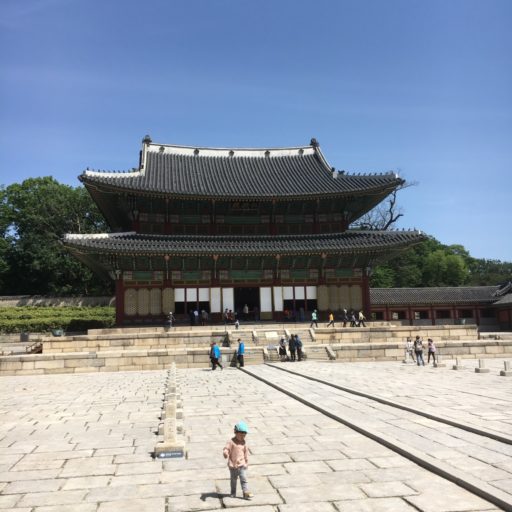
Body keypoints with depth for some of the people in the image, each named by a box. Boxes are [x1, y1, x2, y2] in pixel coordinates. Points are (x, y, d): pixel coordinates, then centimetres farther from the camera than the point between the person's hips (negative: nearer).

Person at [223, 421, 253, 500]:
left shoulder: (243, 442, 3)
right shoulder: (231, 442, -12)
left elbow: (246, 452, 11)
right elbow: (226, 449, -20)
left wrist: (246, 462, 10)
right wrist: (225, 453, -43)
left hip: (242, 465, 3)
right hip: (233, 465, -3)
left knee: (244, 479, -5)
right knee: (233, 479, 13)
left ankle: (246, 493, -5)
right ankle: (233, 493, 28)